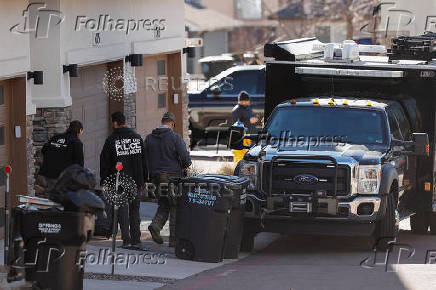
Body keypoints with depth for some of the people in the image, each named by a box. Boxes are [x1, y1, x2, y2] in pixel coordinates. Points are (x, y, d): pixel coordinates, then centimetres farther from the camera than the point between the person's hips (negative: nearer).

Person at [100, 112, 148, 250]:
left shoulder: (111, 140, -5)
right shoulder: (137, 138, 7)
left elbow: (105, 163, -2)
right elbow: (144, 161, 11)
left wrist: (104, 181, 6)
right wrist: (144, 180, 17)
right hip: (136, 181, 3)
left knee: (123, 210, 1)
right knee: (135, 210, 8)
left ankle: (126, 240, -4)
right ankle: (136, 240, 4)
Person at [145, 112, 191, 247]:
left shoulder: (149, 138, 6)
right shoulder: (175, 137, -10)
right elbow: (185, 158, -13)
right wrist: (184, 166, 8)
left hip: (156, 176, 5)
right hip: (172, 175, -5)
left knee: (163, 204, 17)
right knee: (175, 207, 4)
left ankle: (156, 225, -9)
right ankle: (174, 239, 3)